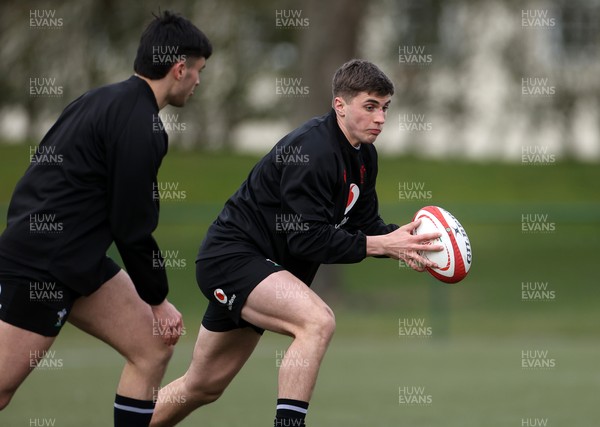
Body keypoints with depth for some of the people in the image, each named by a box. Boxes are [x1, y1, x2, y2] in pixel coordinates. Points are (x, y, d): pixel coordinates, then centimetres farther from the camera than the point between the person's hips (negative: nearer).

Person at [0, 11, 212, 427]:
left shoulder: (108, 99, 12)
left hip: (77, 262, 10)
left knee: (153, 348, 7)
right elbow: (132, 227, -16)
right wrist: (158, 301, -4)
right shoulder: (139, 123, -16)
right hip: (39, 266, -10)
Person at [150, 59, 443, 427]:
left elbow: (364, 221, 8)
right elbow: (308, 239, -27)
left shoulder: (364, 155, 4)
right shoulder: (312, 151, -25)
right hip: (232, 256, -10)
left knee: (205, 386, 16)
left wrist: (401, 240, -12)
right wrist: (382, 245, -28)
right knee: (318, 320, -31)